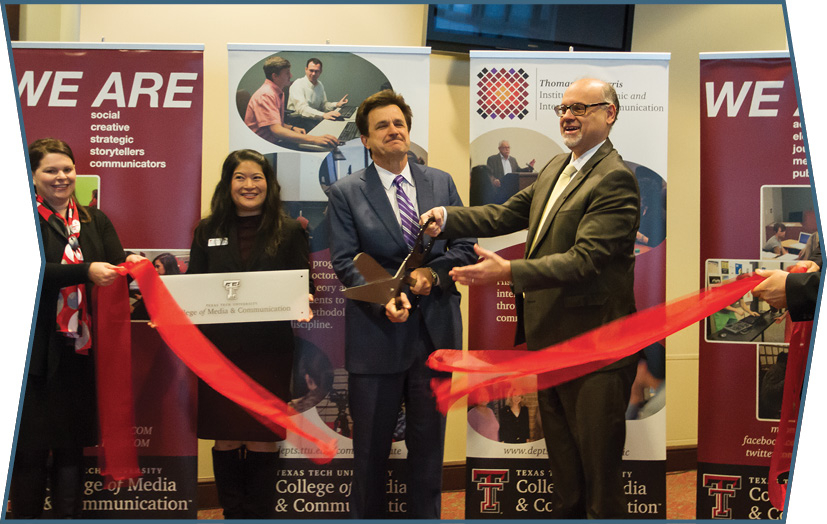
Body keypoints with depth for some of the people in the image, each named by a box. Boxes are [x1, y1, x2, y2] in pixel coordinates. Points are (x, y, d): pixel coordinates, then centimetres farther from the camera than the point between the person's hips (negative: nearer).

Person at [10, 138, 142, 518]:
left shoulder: (95, 221, 14)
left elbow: (115, 266, 4)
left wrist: (132, 265, -19)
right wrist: (86, 271, -26)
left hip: (81, 351, 4)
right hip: (35, 353, -4)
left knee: (72, 446, 10)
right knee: (31, 448, 2)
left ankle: (69, 515, 18)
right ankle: (25, 514, 14)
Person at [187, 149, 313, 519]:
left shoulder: (289, 232, 6)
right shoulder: (207, 232, 11)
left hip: (269, 350, -1)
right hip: (220, 347, 2)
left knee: (264, 438, 2)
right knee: (225, 437, 5)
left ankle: (261, 513, 15)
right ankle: (233, 513, 18)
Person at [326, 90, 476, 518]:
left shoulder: (441, 183, 9)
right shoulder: (345, 193, 0)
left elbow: (464, 245, 8)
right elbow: (346, 262, -7)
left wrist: (434, 272, -12)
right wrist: (384, 298, -23)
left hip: (435, 332, 3)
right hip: (376, 336, -3)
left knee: (428, 444, 13)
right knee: (371, 447, 8)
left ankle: (426, 516, 27)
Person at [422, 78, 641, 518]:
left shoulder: (615, 180, -19)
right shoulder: (555, 168, 12)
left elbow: (584, 261, -28)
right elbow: (506, 215, 8)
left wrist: (509, 271, -36)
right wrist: (446, 218, -8)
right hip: (550, 341, 9)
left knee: (599, 474, 4)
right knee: (563, 466, 24)